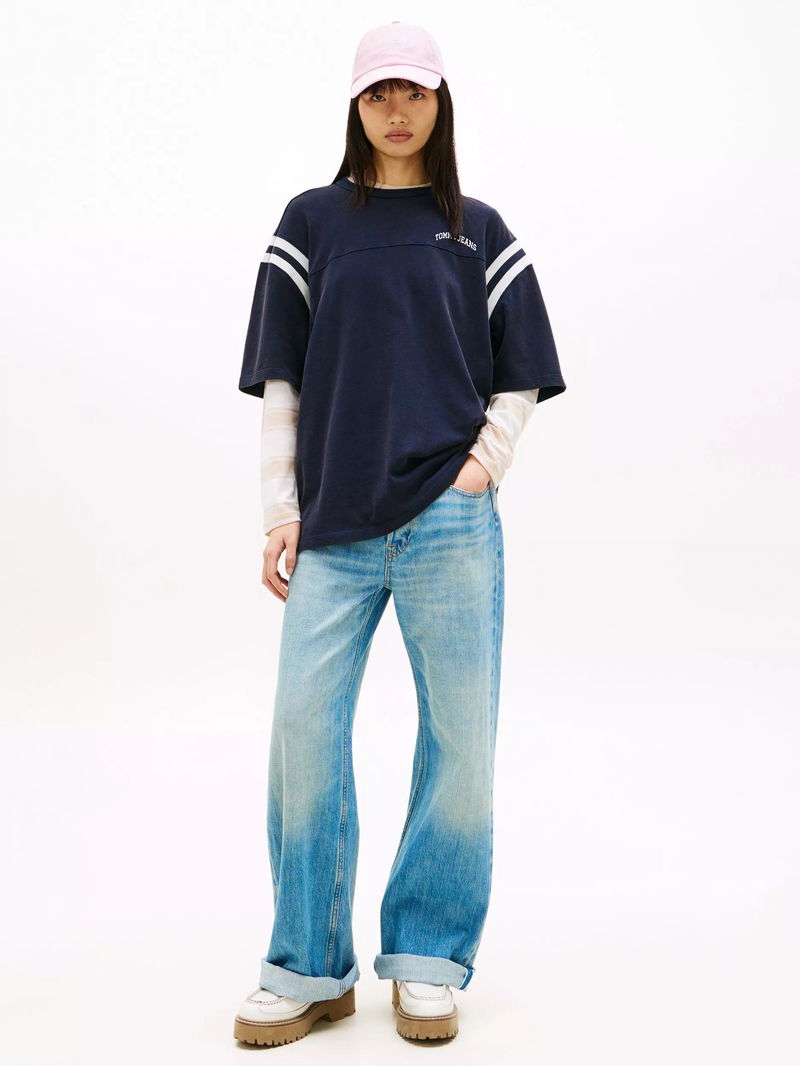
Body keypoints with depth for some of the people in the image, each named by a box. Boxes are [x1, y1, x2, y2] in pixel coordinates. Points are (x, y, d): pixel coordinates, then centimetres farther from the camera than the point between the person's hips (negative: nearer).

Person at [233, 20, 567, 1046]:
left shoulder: (479, 231, 13)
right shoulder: (311, 221, 12)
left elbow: (520, 378, 13)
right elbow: (280, 379, 9)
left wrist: (483, 465, -2)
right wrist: (281, 509, 2)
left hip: (450, 525, 0)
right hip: (334, 528, 0)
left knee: (461, 737, -1)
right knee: (303, 726, -5)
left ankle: (428, 962, 14)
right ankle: (309, 970, 9)